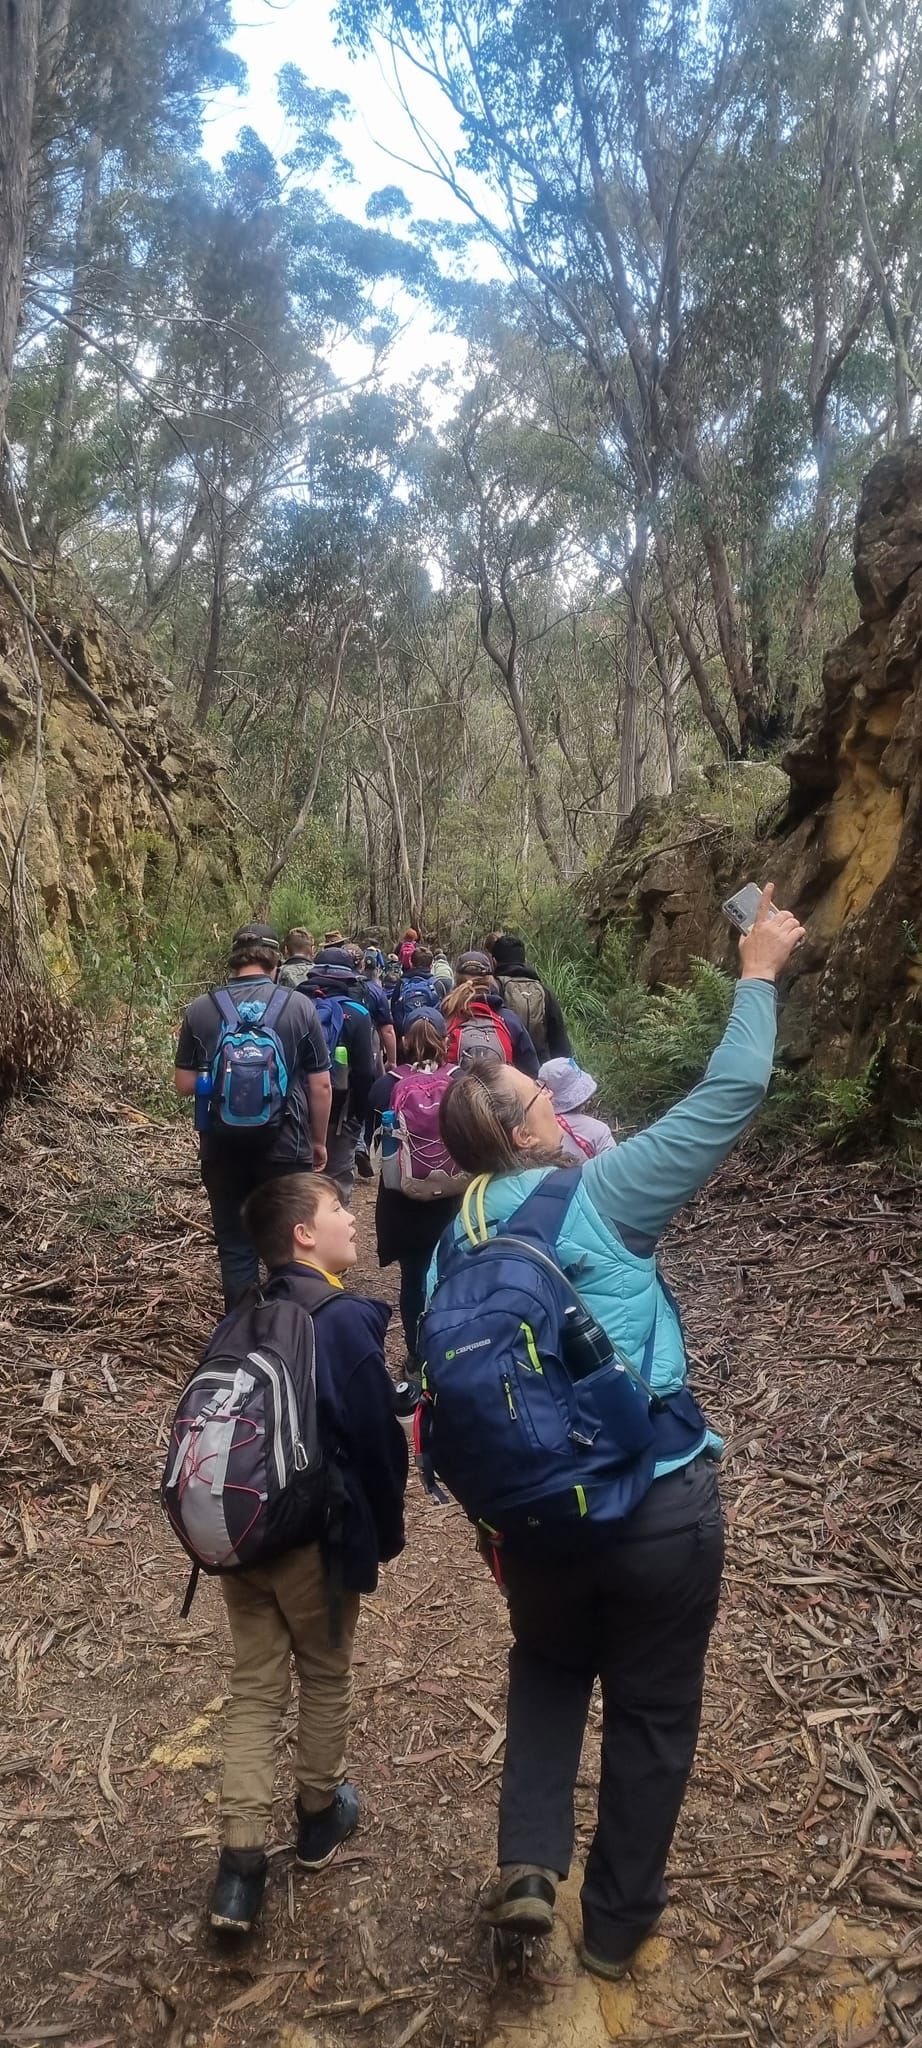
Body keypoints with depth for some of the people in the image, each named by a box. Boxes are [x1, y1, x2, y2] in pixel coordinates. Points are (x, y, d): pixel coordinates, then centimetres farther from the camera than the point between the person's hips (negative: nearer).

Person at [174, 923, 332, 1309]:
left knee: (235, 1248, 13)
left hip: (223, 1147, 1)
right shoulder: (298, 1006, -7)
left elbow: (184, 1085, 1)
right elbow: (321, 1085, -4)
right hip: (284, 1146, -1)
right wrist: (319, 1141, 9)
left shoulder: (201, 1009, -3)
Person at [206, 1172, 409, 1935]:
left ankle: (240, 1859, 13)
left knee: (254, 1687, 15)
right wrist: (387, 1535, 1)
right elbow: (379, 1439, -15)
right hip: (316, 1536, -5)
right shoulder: (349, 1319, -18)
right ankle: (320, 1814, 36)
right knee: (326, 1678, 18)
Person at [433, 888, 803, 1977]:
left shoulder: (457, 1241, -1)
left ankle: (529, 1862, 19)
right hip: (661, 1501, -4)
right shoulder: (598, 1195, -17)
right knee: (652, 1710, 18)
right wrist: (758, 972, -3)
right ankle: (616, 1919, 34)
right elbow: (728, 1099, -15)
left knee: (548, 1668, 32)